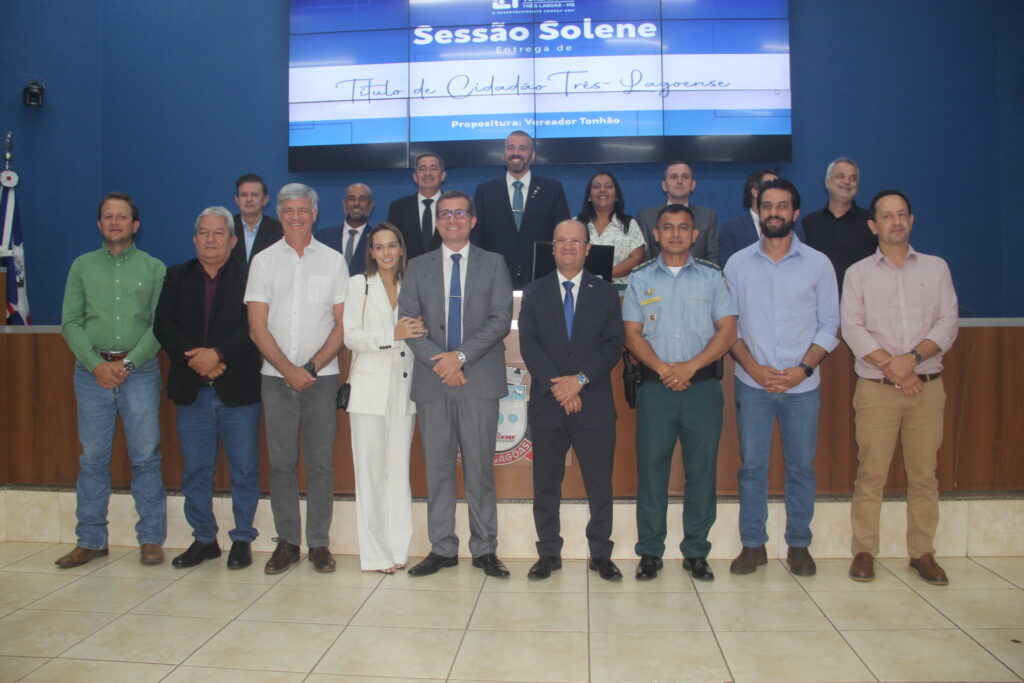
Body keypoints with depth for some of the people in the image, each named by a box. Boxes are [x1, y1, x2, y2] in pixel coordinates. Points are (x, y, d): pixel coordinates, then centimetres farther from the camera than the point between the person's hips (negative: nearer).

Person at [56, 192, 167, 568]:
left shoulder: (153, 268, 7)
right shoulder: (82, 266, 11)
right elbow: (70, 322, 5)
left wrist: (129, 362, -11)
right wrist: (96, 364, -8)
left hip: (140, 371, -1)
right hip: (92, 371, 2)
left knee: (146, 458, 1)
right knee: (93, 459, 6)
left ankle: (151, 538, 9)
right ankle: (90, 540, 16)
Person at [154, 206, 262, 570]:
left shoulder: (248, 276, 0)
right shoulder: (177, 276, 12)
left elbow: (254, 327, -10)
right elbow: (163, 324, 2)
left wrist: (217, 354, -19)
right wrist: (193, 357, -12)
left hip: (238, 389, -3)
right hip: (192, 391, 3)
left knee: (244, 470, 4)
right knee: (196, 470, 10)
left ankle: (242, 539, 17)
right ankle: (204, 539, 23)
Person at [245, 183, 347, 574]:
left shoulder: (332, 261, 7)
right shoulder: (263, 261, 7)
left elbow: (342, 323, 3)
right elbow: (257, 326, 2)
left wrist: (313, 367, -8)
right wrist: (289, 369, -8)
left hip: (321, 377, 0)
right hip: (276, 377, 1)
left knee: (321, 462, 1)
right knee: (281, 463, 4)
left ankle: (319, 543, 10)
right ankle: (287, 542, 14)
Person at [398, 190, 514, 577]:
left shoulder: (493, 264, 8)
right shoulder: (418, 267, 12)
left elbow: (501, 320, -2)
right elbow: (407, 321, 4)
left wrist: (461, 355, -12)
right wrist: (439, 361, -10)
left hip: (479, 380, -1)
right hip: (432, 380, 2)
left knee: (480, 467, 2)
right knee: (437, 467, 5)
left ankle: (485, 549, 11)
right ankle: (442, 549, 15)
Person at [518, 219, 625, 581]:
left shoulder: (605, 293, 9)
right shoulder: (534, 292, 9)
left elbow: (613, 345, 0)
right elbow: (528, 344, -1)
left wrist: (580, 379, -13)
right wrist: (557, 386, -12)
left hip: (594, 404, 0)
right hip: (546, 403, 1)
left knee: (600, 485, 4)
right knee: (546, 485, 6)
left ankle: (601, 554, 17)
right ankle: (548, 554, 18)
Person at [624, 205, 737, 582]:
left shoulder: (712, 276, 8)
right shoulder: (641, 278, 9)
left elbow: (727, 330, 1)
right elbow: (632, 334, 4)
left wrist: (690, 367, -11)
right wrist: (663, 369, -11)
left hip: (702, 385, 0)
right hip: (655, 386, 0)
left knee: (702, 469, 3)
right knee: (651, 468, 1)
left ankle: (696, 551, 15)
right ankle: (650, 551, 11)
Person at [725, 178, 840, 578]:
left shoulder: (818, 264, 4)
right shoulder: (737, 264, 5)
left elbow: (829, 325, 3)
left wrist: (803, 369, -11)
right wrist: (753, 367, -9)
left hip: (802, 384, 0)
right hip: (752, 383, 0)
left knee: (801, 466, 6)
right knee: (752, 465, 4)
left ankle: (799, 545, 20)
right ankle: (753, 545, 15)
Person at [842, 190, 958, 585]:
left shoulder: (936, 268, 11)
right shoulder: (858, 273, 7)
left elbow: (948, 322, 2)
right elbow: (852, 328, -2)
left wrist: (913, 358, -13)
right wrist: (891, 367, -12)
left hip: (927, 387, 2)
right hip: (876, 389, -1)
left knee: (924, 474, 5)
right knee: (870, 474, -1)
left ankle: (922, 552, 16)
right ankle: (864, 551, 9)